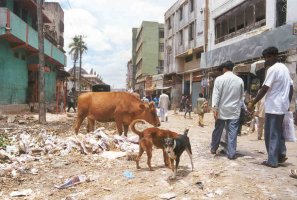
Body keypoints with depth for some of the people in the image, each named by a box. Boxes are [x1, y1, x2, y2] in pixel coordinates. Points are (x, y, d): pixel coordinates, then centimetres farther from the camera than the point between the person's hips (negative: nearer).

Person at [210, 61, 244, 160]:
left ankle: (213, 149, 27)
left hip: (222, 110, -1)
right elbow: (241, 96, 11)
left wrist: (215, 108, -10)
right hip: (234, 110, 1)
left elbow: (216, 95, -11)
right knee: (232, 133, 3)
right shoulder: (240, 80, 2)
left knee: (217, 131, 12)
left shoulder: (219, 79, -7)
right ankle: (231, 153, 3)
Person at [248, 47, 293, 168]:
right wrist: (288, 103, 21)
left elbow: (264, 89, -18)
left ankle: (272, 161, 4)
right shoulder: (284, 68, 13)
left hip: (273, 106, -9)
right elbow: (291, 87, 16)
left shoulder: (273, 69, -15)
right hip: (282, 106, 9)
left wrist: (253, 103, -13)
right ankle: (281, 154, 21)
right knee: (278, 132, 19)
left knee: (271, 134, -1)